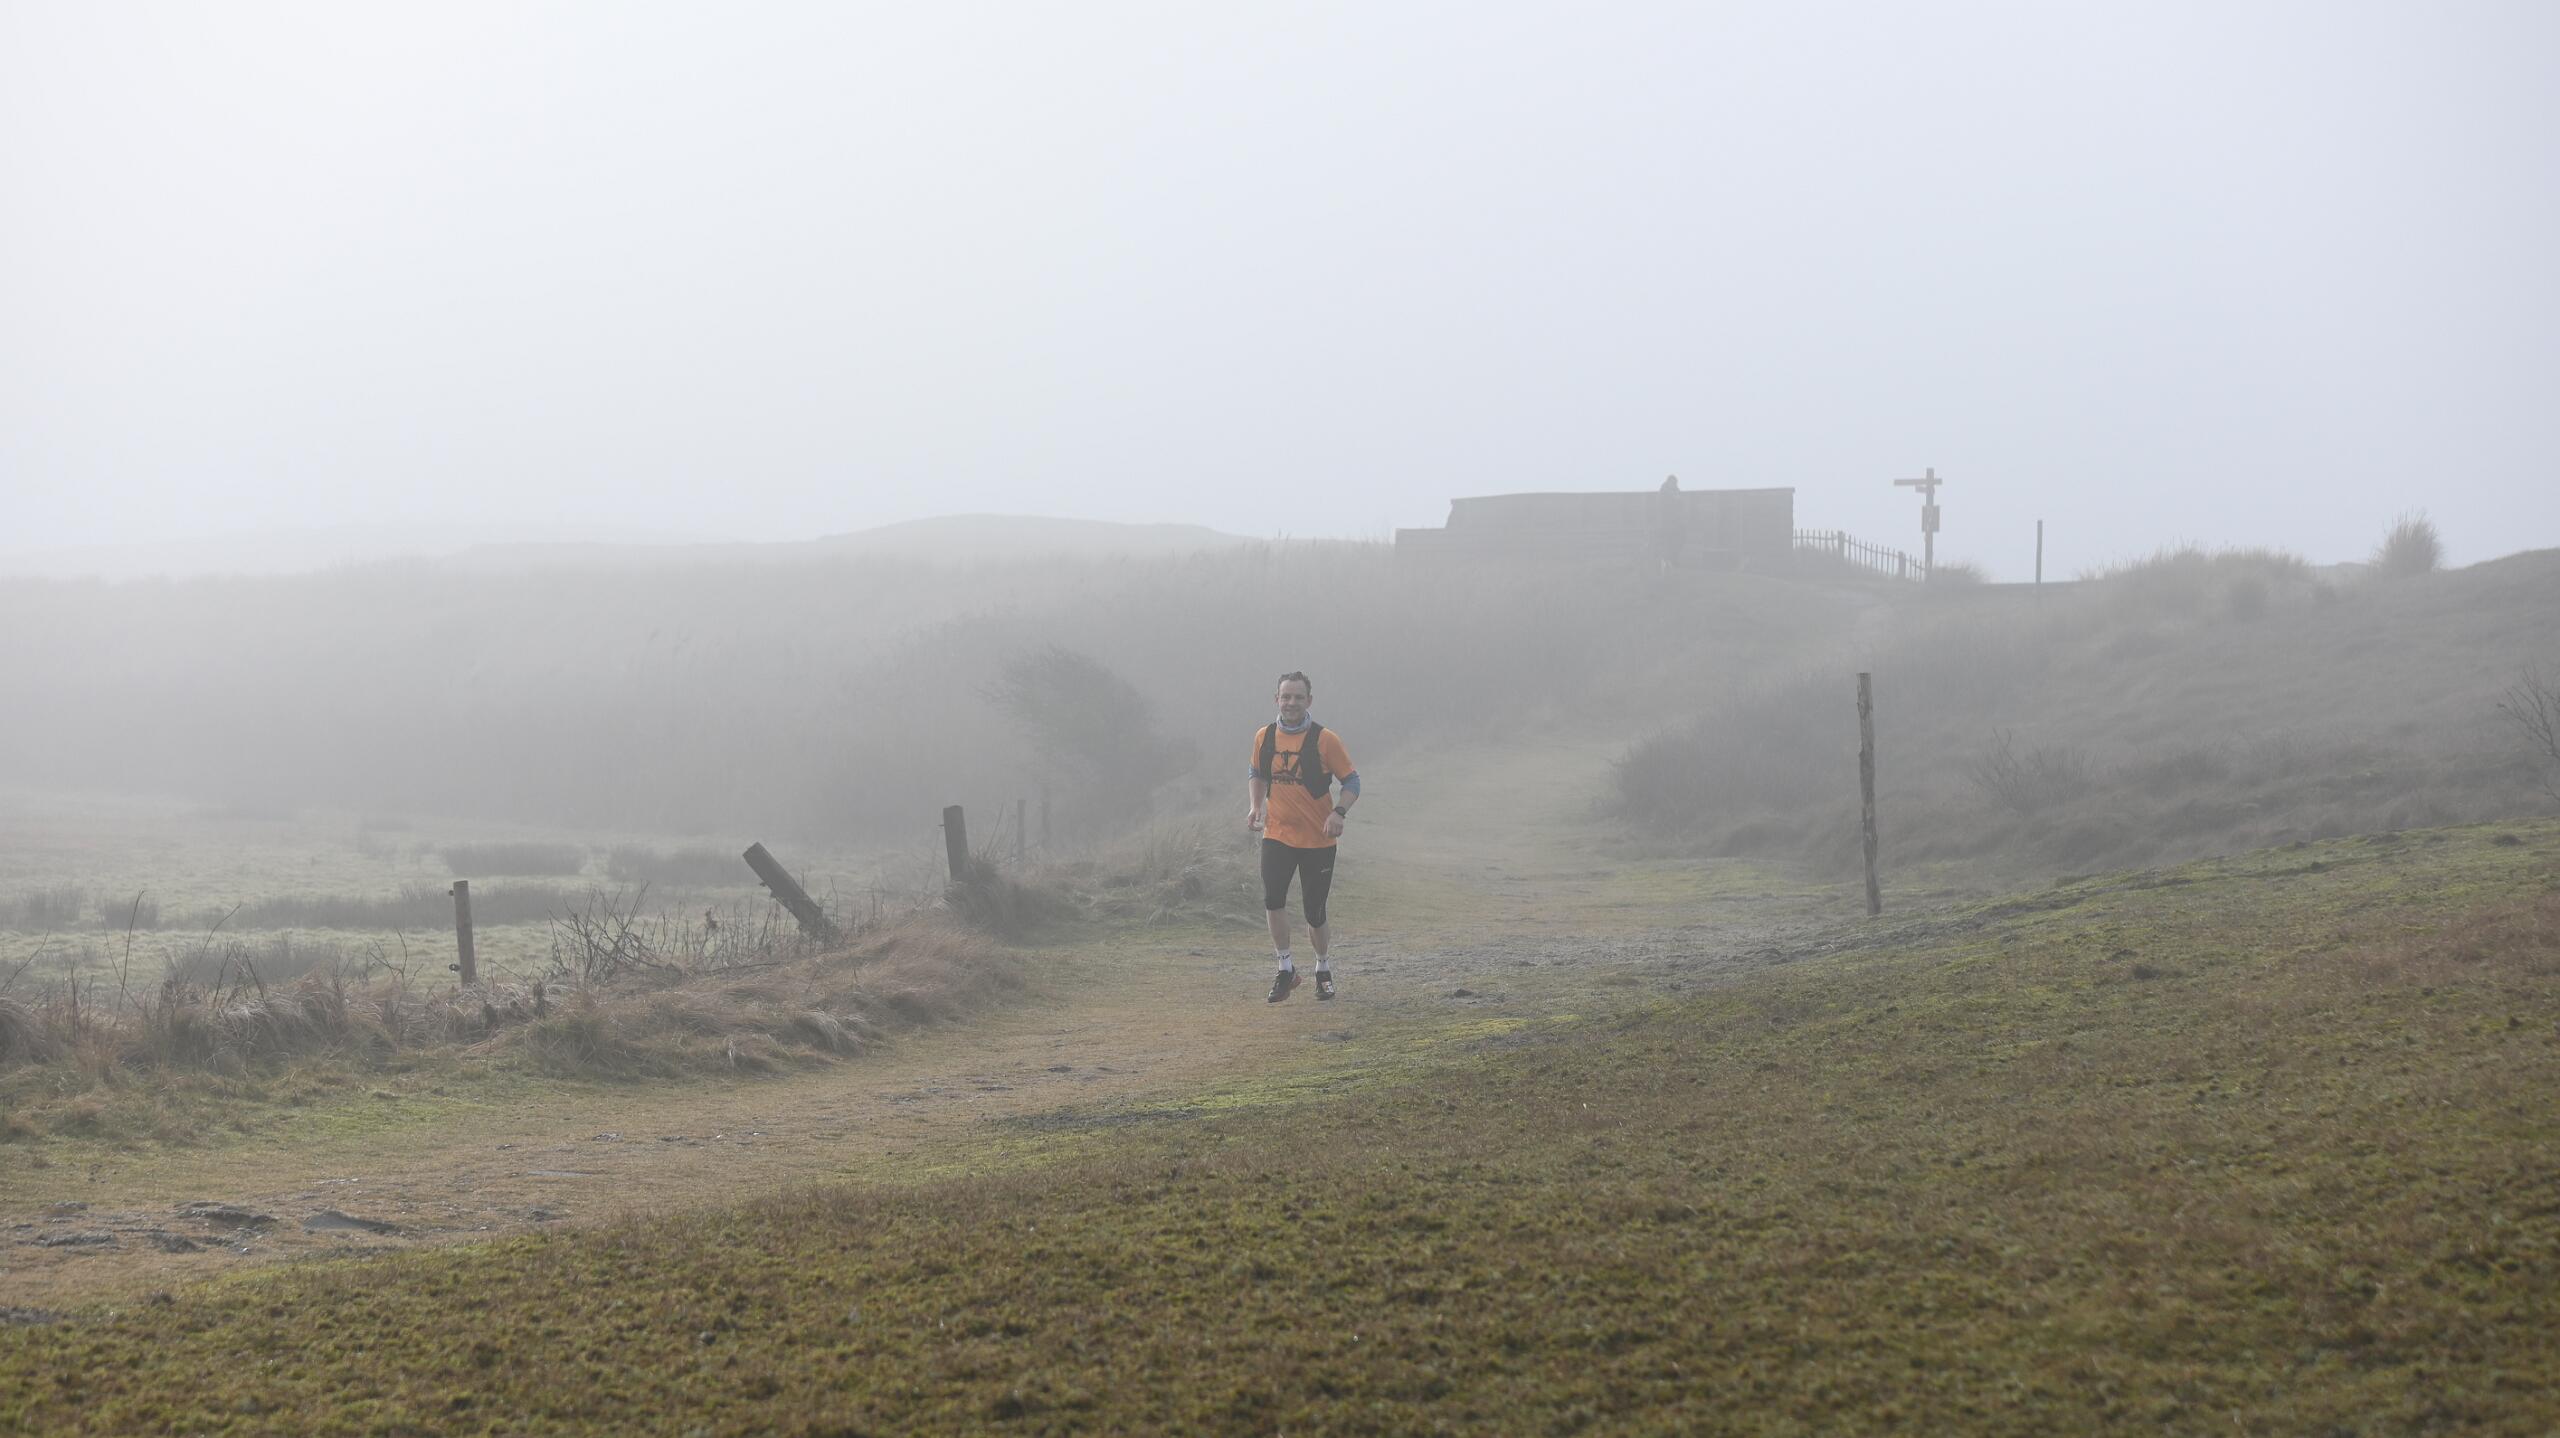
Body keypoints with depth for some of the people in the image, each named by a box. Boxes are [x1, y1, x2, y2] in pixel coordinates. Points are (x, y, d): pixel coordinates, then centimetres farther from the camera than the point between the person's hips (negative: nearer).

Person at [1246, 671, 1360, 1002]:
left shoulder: (1325, 739, -9)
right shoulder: (1264, 736, 1)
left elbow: (1352, 781, -4)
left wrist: (1339, 813, -22)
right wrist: (1256, 806, 0)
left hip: (1318, 839, -2)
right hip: (1277, 835, 2)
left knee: (1314, 912, 4)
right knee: (1273, 897, -20)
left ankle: (1323, 970, 29)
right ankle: (1285, 969, -8)